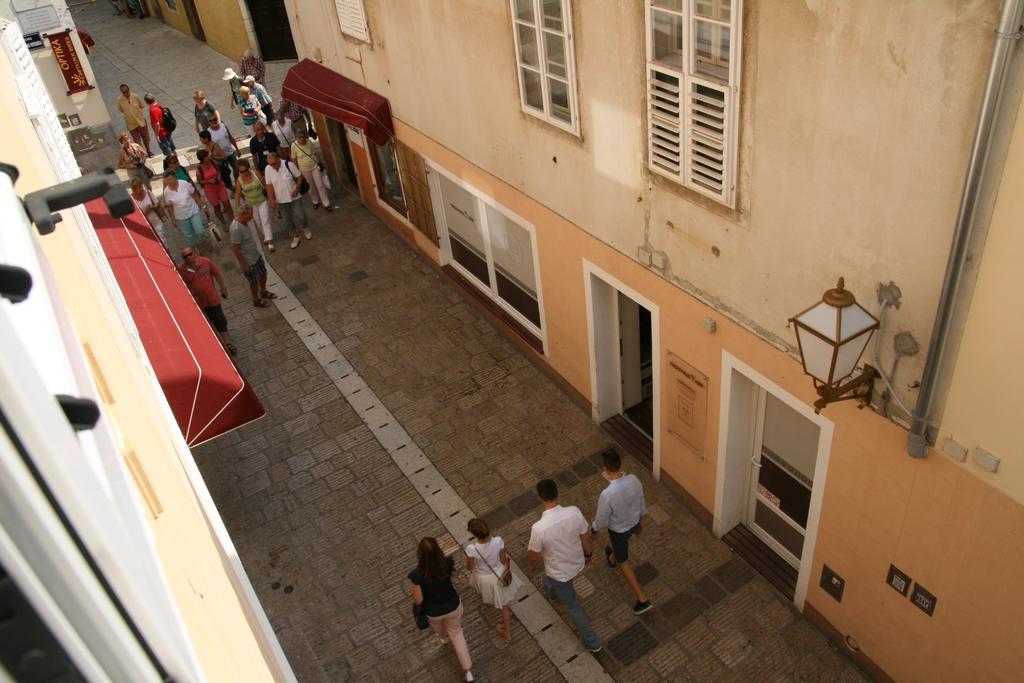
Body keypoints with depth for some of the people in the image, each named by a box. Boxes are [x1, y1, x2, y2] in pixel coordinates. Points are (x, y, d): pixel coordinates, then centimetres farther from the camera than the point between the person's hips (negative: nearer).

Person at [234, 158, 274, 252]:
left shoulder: (256, 173, -18)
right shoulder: (239, 180, -13)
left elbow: (265, 184, -10)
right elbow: (237, 195, -6)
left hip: (263, 200, -3)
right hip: (251, 204, 3)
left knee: (265, 220, -7)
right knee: (258, 222, 16)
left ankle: (270, 241, -5)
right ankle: (266, 235, 39)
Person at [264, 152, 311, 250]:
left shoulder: (289, 165, -18)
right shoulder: (268, 169, -11)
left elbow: (299, 176, -7)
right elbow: (269, 185, -3)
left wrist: (297, 188, -20)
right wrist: (272, 200, -6)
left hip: (294, 197, -2)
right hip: (281, 200, 2)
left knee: (300, 216, 7)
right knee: (287, 220, 9)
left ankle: (306, 229, 38)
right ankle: (295, 236, 31)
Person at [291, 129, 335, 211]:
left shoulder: (309, 142, -14)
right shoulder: (294, 146, -18)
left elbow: (316, 153, 0)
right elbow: (294, 159, -7)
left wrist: (321, 162, 8)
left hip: (315, 166, 0)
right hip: (304, 170, 0)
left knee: (320, 185, 2)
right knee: (311, 187, 16)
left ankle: (326, 204, 13)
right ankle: (316, 202, 38)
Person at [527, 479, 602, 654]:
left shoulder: (539, 528, -38)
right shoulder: (574, 512, -27)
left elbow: (533, 555, -19)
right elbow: (586, 537, -9)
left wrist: (530, 564, 5)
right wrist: (588, 553, 12)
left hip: (560, 572, -5)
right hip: (577, 562, 5)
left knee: (572, 606, 21)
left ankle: (592, 642, 36)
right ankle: (552, 591, 73)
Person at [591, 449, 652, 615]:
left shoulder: (607, 494, -40)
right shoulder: (634, 479, -24)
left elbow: (601, 520, -23)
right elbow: (641, 503, -4)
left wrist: (593, 529, 0)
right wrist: (641, 521, 14)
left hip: (619, 530, -5)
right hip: (634, 523, 6)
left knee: (623, 562, 19)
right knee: (621, 546, 38)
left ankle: (642, 599, 26)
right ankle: (612, 558, 70)